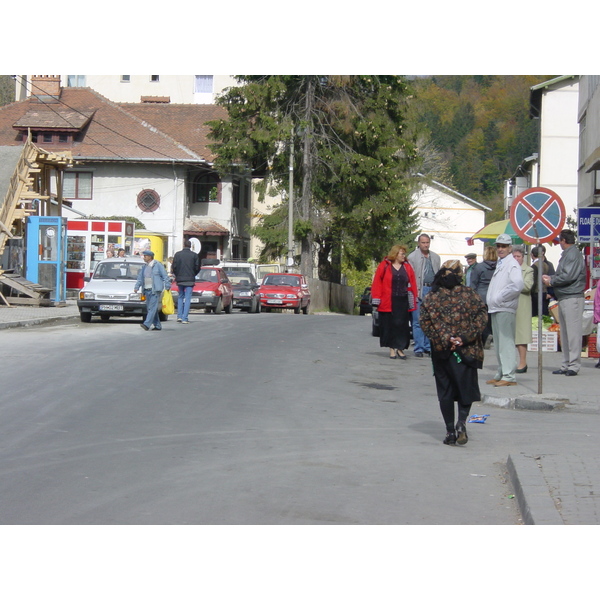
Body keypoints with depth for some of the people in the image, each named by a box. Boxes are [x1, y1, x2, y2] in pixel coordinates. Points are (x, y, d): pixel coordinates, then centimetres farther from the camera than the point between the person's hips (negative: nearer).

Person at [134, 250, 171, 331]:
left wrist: (167, 287, -8)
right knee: (150, 308, 7)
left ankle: (147, 324, -24)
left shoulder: (157, 265, -3)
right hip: (147, 290, 8)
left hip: (155, 290, -8)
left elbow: (165, 276, -4)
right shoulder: (144, 267, 17)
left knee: (152, 307, -14)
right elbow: (140, 278, 17)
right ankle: (157, 326, 13)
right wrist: (136, 287, 5)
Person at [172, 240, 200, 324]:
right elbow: (197, 268, -1)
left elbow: (174, 266, -2)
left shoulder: (178, 254, -1)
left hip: (180, 279, 1)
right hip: (190, 279, -1)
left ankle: (179, 316, 8)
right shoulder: (194, 255, -3)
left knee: (180, 297, 16)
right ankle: (184, 318, -5)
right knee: (187, 298, 1)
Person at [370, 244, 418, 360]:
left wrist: (413, 300, 5)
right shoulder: (384, 265, 0)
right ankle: (392, 349, 9)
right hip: (388, 301, -2)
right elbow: (377, 282, -2)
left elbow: (412, 284, 10)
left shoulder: (407, 267, 10)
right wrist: (376, 300, -7)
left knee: (402, 324, 0)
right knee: (389, 324, 1)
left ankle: (400, 348, 7)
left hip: (402, 301, 2)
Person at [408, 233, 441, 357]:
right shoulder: (412, 257, 0)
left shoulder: (436, 257, 16)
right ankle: (419, 348, 0)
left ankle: (429, 347, 13)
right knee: (418, 321, -3)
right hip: (419, 290, -4)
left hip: (433, 290, 5)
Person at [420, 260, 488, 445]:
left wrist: (444, 340, -7)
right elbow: (482, 318, -7)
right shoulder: (470, 294, -1)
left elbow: (425, 323, -6)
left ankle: (450, 431, 8)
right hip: (467, 350, -1)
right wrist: (465, 337, -11)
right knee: (467, 387, 10)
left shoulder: (430, 298, 0)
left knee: (445, 391, 9)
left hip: (442, 351, 1)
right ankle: (462, 421, -12)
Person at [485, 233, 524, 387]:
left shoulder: (512, 264, -10)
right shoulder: (499, 264, 20)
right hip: (495, 309, 10)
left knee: (506, 342, -11)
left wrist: (499, 298, -17)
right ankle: (501, 374, 22)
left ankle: (509, 376, -11)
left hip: (505, 309, -10)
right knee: (498, 344, 14)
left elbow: (517, 285, -25)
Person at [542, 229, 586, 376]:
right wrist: (551, 277, 6)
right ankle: (566, 365, 15)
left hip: (572, 298, -10)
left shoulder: (573, 254, -11)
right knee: (565, 333, 11)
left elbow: (568, 276, -19)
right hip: (564, 298, 10)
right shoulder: (566, 254, 20)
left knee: (573, 332, -9)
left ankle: (574, 365, -9)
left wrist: (551, 281, -7)